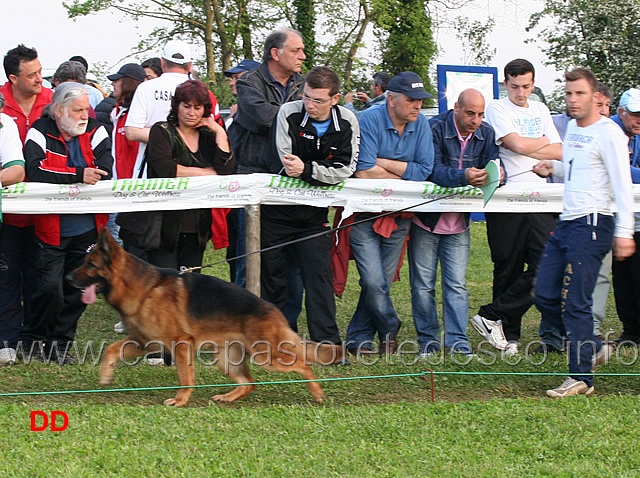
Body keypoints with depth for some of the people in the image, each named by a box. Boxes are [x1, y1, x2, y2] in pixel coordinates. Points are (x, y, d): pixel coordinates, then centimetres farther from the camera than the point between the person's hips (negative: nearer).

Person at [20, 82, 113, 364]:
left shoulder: (95, 132, 2)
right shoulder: (40, 133, -6)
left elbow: (105, 172, -12)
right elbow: (35, 171, -23)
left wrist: (59, 178, -17)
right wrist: (78, 175, -27)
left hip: (87, 229, 3)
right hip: (51, 230, -3)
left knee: (77, 290, 7)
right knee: (51, 288, -9)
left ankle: (59, 345, 21)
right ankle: (33, 339, 13)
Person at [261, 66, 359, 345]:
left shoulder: (347, 123, -5)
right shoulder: (289, 113, -11)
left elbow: (345, 170, -14)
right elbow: (285, 167, -16)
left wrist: (307, 170, -25)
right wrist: (323, 172, -17)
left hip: (314, 212, 1)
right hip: (277, 206, 0)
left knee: (319, 272, -6)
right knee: (271, 271, 5)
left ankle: (326, 339, -7)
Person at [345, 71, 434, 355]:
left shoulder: (420, 124, 3)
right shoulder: (370, 120, -13)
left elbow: (424, 170, -7)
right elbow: (363, 171, -21)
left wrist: (383, 164, -13)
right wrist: (405, 175, -8)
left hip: (399, 216, 4)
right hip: (364, 214, -4)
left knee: (381, 281, 3)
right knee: (374, 281, -12)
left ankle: (358, 340, 13)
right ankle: (389, 331, 12)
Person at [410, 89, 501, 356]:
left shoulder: (485, 134, 2)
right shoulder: (435, 129, -14)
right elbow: (433, 170, -26)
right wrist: (464, 176, -43)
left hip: (459, 223, 3)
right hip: (426, 220, -3)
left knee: (456, 283, 2)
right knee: (423, 283, 3)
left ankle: (457, 340, 4)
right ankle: (428, 339, 13)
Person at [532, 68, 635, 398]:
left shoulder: (608, 133, -9)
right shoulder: (572, 128, 17)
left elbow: (622, 185, -13)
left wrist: (624, 231, -20)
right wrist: (553, 169, 12)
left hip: (592, 223, -9)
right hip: (566, 222, 9)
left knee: (574, 303, -10)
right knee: (545, 297, 7)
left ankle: (581, 378, -3)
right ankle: (592, 348, 23)